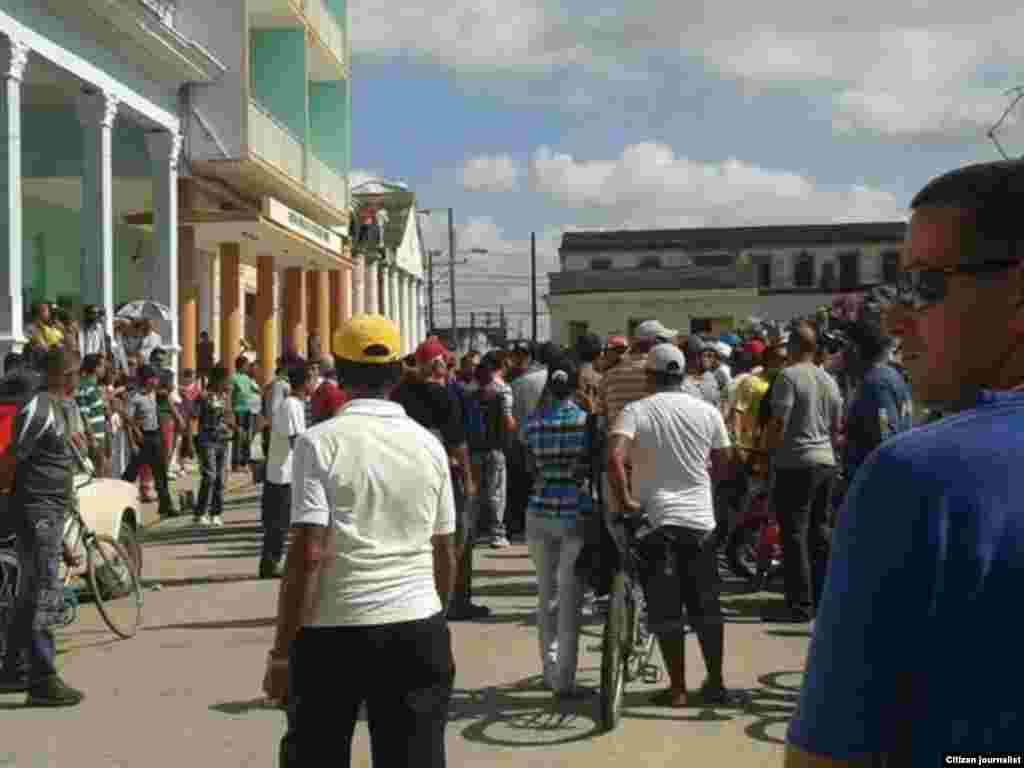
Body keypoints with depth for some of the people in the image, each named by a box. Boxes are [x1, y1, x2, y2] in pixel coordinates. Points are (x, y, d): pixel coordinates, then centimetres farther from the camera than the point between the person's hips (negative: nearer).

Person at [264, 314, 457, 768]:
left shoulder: (320, 443, -8)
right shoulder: (429, 445, 5)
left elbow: (308, 554, -14)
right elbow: (445, 553, 11)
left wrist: (281, 651, -8)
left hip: (332, 631, -3)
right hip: (418, 628, 3)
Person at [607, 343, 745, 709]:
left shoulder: (635, 411, -7)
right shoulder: (707, 411, 2)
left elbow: (614, 457, -22)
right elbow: (723, 461, 10)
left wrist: (625, 500, -15)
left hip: (654, 519, -2)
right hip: (700, 520, 2)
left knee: (666, 610, 5)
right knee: (706, 607, 13)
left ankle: (677, 689, 9)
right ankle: (715, 685, 18)